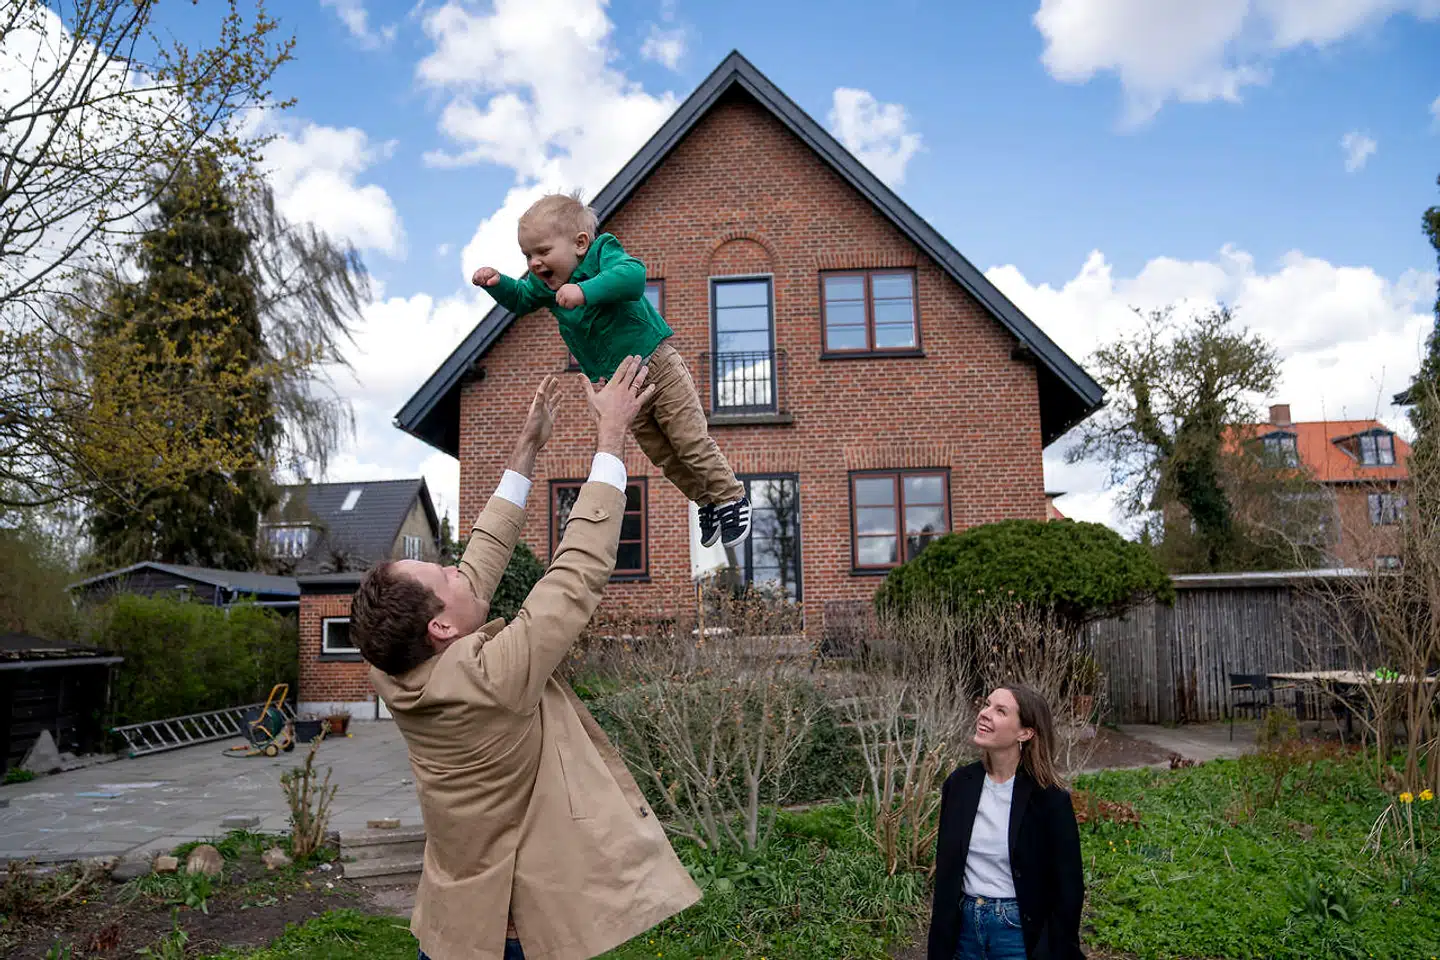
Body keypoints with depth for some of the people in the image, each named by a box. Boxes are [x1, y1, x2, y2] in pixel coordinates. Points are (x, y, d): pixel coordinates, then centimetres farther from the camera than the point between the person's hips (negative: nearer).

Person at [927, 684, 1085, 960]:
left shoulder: (1049, 799, -15)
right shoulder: (959, 783, -3)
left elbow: (1068, 889, -9)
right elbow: (945, 869, 6)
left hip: (1020, 933, -4)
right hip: (964, 926, 4)